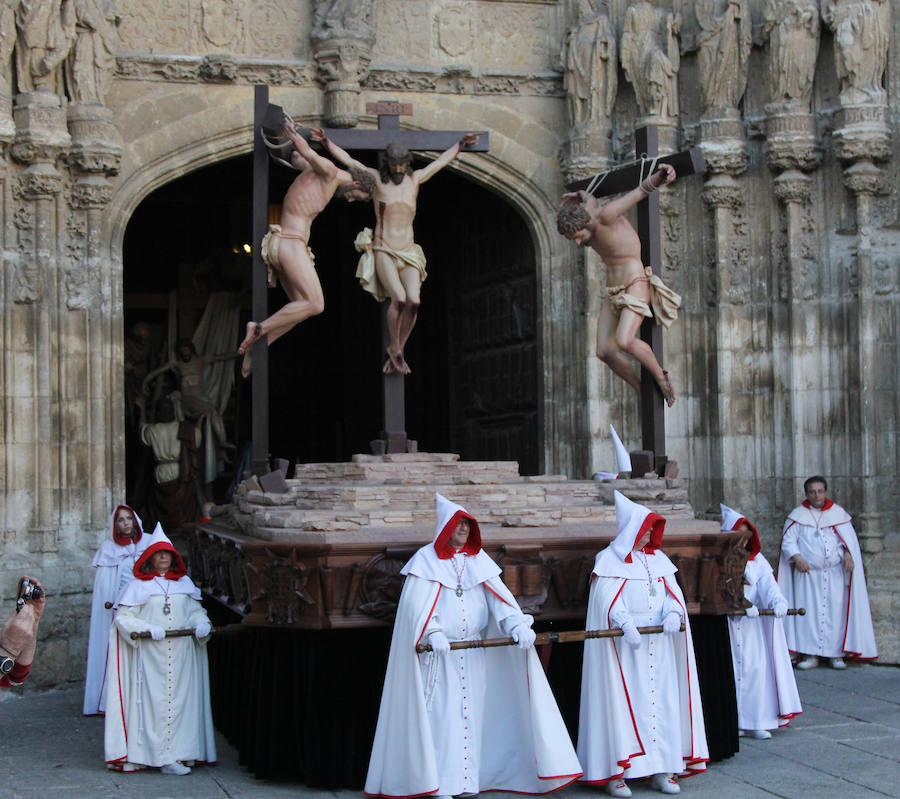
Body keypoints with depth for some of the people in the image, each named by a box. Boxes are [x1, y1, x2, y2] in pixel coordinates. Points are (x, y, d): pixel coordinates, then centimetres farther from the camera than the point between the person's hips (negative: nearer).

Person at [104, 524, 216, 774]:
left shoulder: (184, 583, 16)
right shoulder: (138, 585, 5)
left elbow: (196, 610, 17)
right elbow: (123, 617, -2)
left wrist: (201, 623, -5)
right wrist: (147, 629, -16)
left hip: (182, 654, 4)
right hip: (151, 654, -3)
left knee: (182, 700, 1)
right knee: (155, 701, -7)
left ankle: (181, 752, 5)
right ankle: (164, 758, -7)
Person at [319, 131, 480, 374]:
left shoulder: (414, 179, 11)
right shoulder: (376, 178, 4)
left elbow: (440, 161, 24)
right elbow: (347, 160, 6)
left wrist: (461, 144, 31)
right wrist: (325, 141, -5)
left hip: (408, 255, 3)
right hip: (383, 253, -3)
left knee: (413, 302, -21)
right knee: (399, 299, -28)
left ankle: (396, 354, -2)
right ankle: (394, 347, -4)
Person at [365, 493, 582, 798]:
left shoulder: (478, 560, 10)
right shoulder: (426, 559, -1)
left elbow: (499, 596, -2)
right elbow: (416, 604, -10)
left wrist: (517, 624, -20)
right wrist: (433, 633, -27)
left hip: (474, 655, 4)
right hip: (438, 654, -4)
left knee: (472, 711, 4)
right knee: (441, 713, -6)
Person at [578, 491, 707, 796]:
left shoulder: (658, 559, 15)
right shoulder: (610, 560, -2)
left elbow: (673, 591, 8)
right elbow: (608, 599, -12)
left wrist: (673, 612, -14)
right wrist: (626, 625, -27)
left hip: (659, 644, 5)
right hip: (624, 645, -5)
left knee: (662, 700, 4)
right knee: (622, 702, -5)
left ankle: (661, 769, 9)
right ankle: (614, 772, -2)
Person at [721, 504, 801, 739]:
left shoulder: (757, 560, 12)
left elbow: (768, 584, -3)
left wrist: (777, 601, -24)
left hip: (752, 623, 3)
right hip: (725, 621, -3)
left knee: (755, 667, -4)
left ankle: (753, 722, 1)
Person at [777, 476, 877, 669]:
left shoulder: (838, 513, 8)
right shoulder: (798, 516, 6)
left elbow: (849, 538, 2)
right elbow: (788, 541, 1)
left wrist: (849, 555, -18)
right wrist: (797, 558, -17)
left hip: (835, 574, 0)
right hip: (807, 574, 0)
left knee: (836, 610, -3)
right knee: (808, 612, -5)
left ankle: (836, 653, 2)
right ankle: (810, 654, -3)